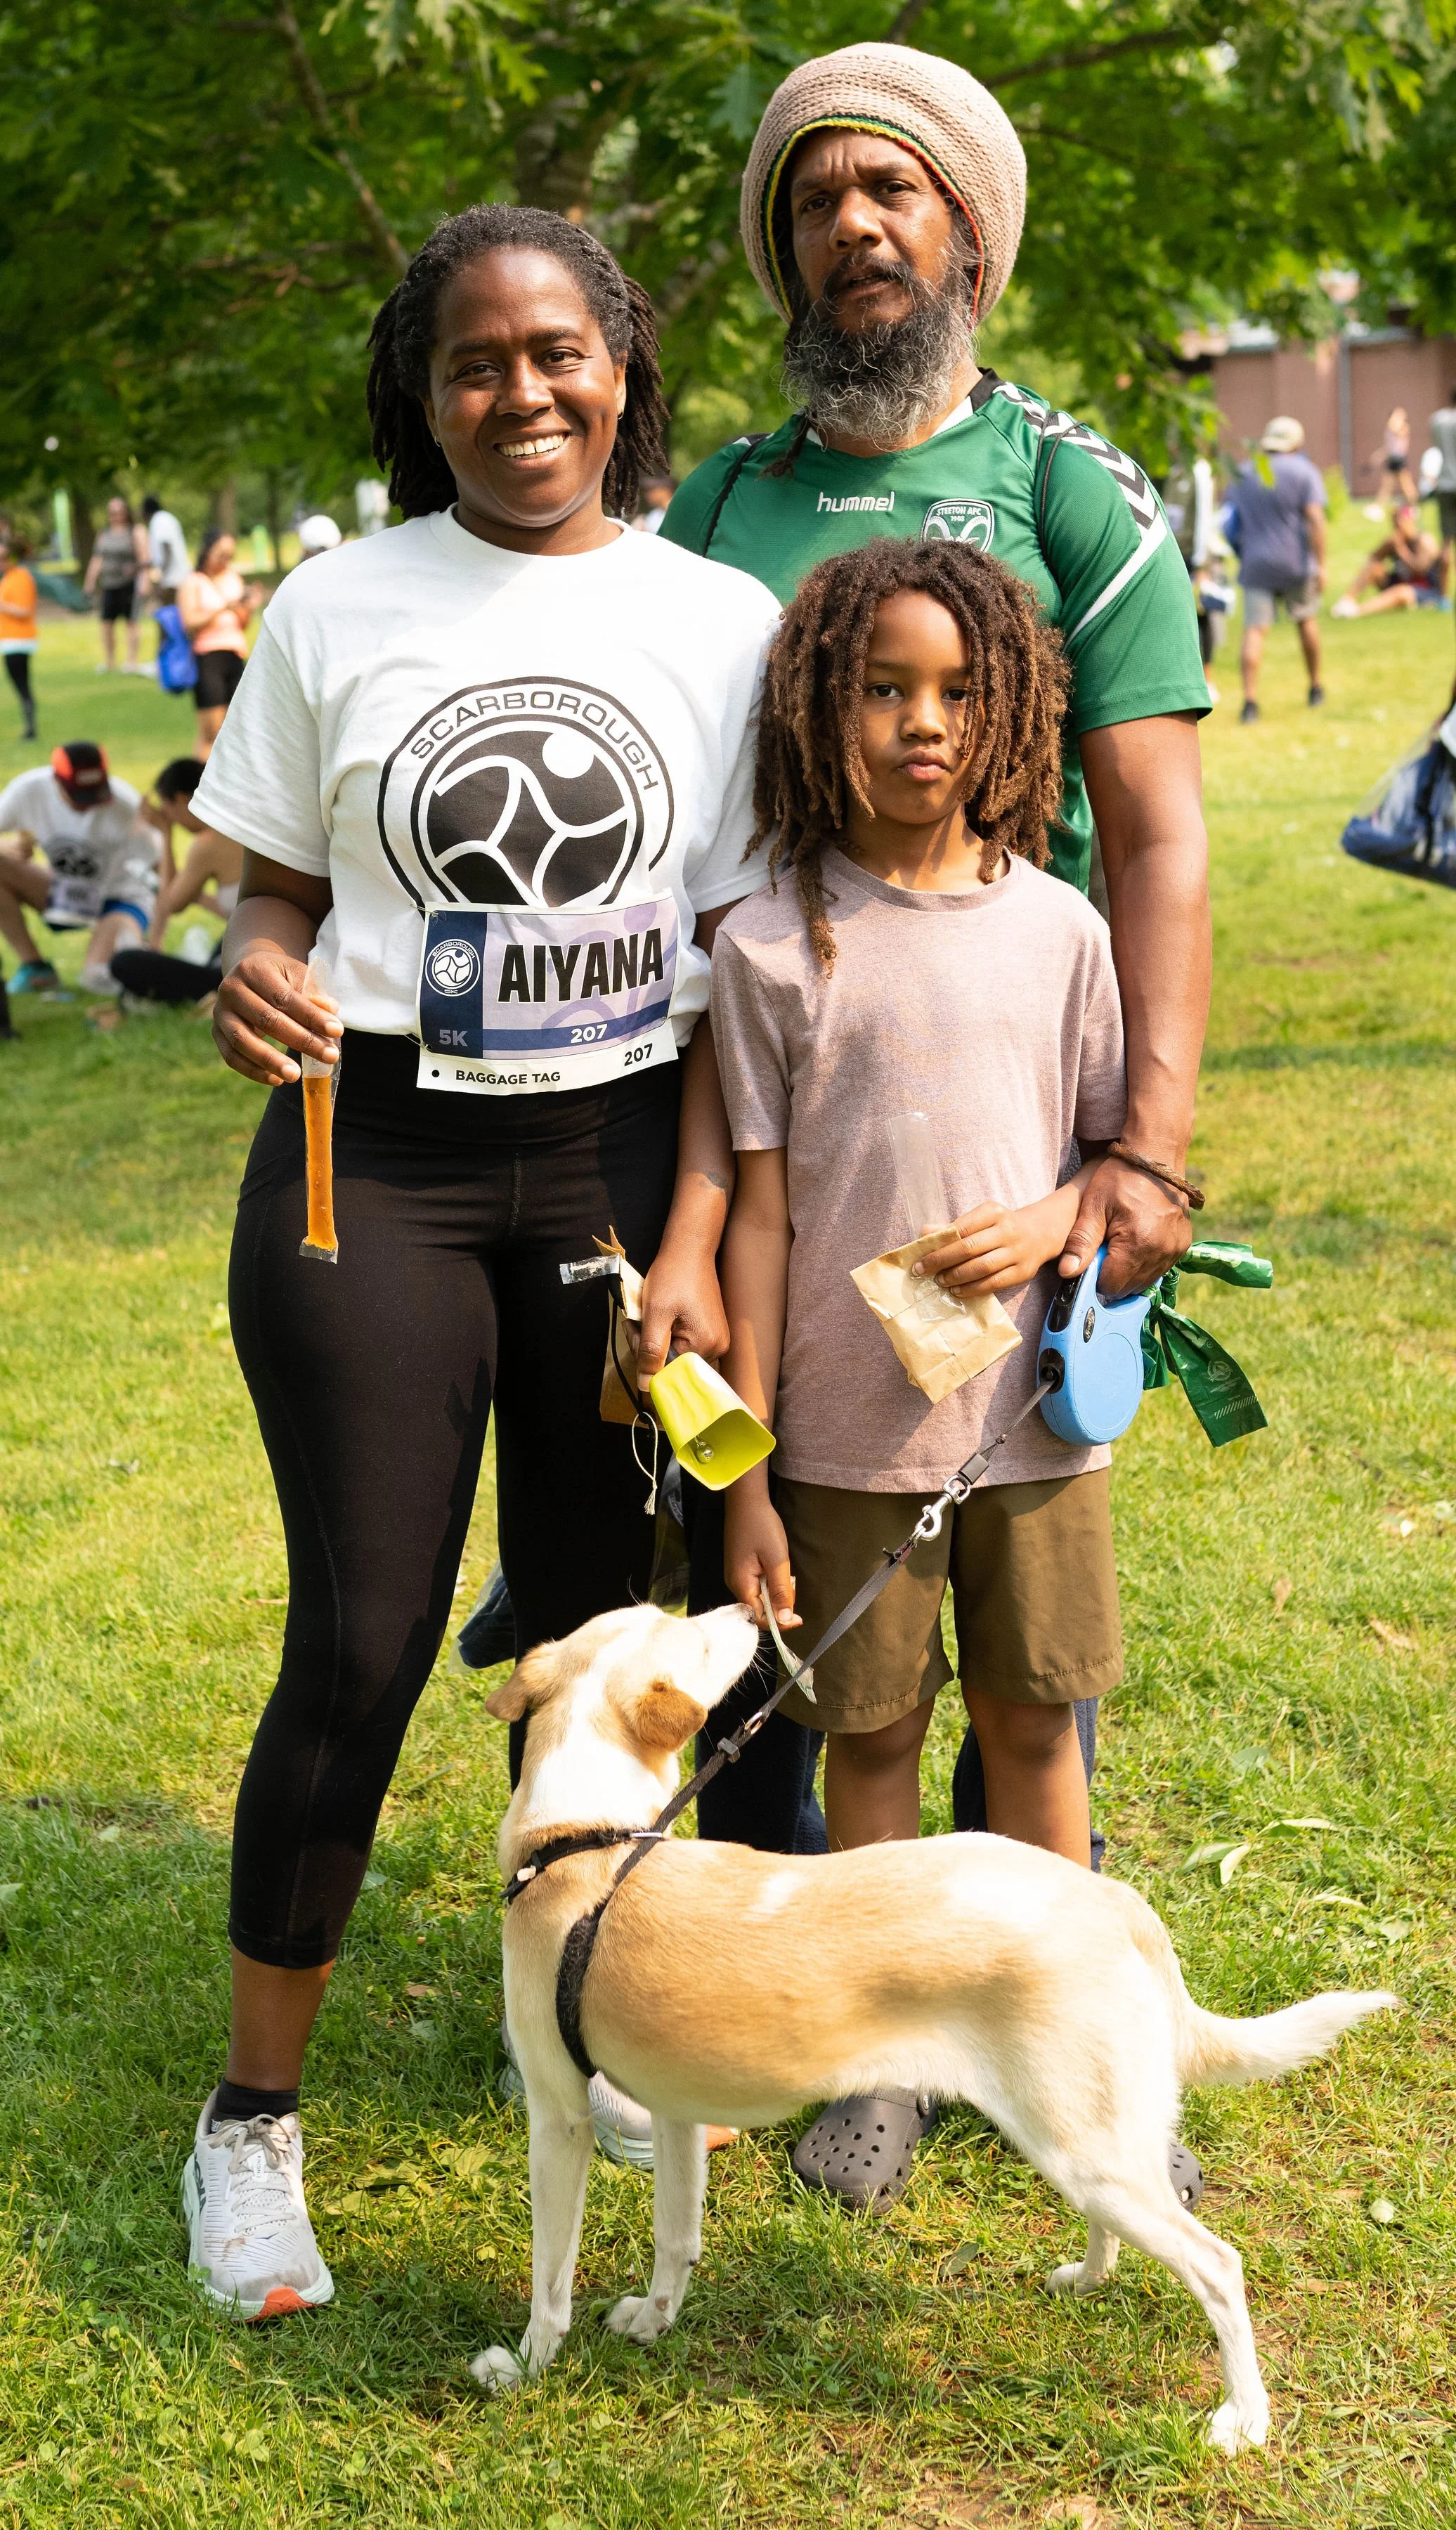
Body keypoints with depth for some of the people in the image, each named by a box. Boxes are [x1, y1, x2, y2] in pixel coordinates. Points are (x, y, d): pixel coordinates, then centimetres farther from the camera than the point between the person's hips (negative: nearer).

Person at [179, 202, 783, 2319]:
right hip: (375, 1164, -2)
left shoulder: (724, 621, 2)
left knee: (594, 1621, 11)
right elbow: (282, 892, 6)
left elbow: (741, 964, 1)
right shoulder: (342, 610, 0)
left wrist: (695, 1244, -6)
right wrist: (253, 977, -18)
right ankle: (252, 2122, 11)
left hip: (623, 1165, 2)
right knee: (362, 1648, -4)